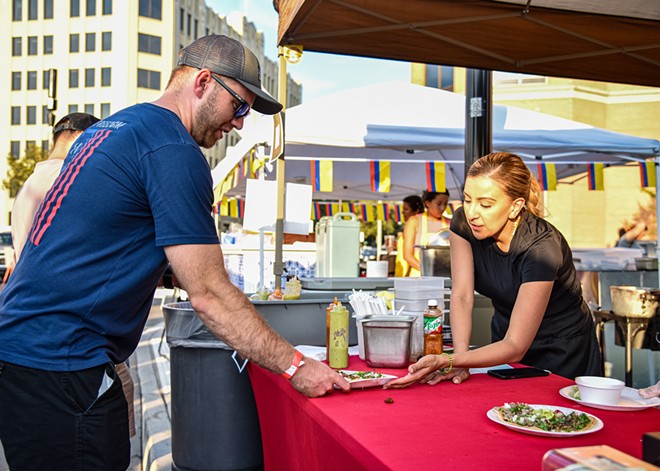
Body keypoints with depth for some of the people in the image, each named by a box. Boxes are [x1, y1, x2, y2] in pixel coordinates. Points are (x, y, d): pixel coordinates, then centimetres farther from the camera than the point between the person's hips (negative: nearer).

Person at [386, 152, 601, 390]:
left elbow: (515, 347, -31)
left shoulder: (542, 249, -30)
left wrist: (447, 361, -44)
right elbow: (461, 296, -16)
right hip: (505, 343, 4)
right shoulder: (463, 222, -14)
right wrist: (459, 358, -31)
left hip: (562, 355, -4)